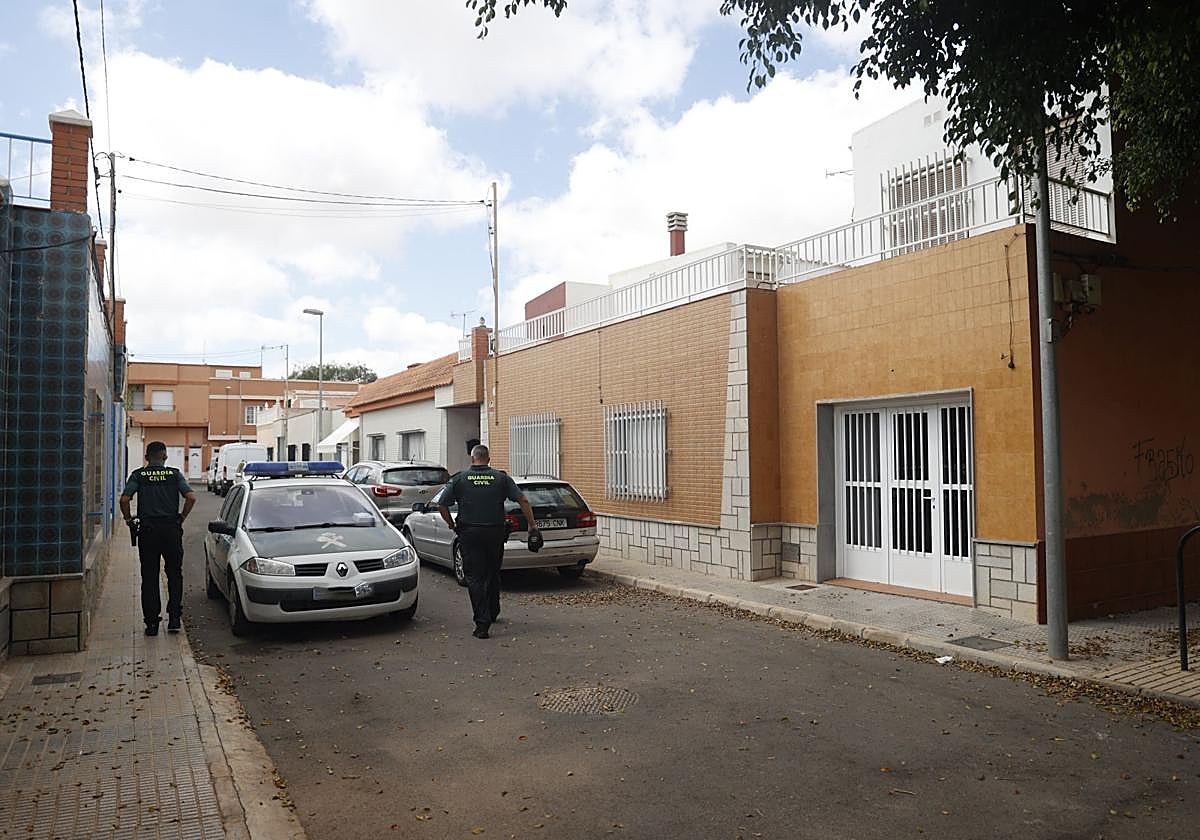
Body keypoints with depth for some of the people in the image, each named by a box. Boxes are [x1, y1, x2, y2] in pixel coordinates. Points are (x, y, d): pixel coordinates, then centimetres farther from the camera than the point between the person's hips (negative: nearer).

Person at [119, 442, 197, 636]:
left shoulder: (138, 475, 3)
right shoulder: (174, 474, 4)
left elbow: (124, 499, -10)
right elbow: (191, 497, -9)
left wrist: (128, 520, 5)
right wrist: (181, 518, 4)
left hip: (147, 530, 0)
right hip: (171, 529, 0)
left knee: (149, 577, 7)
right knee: (174, 574, 13)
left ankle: (152, 623, 7)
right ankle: (174, 618, 7)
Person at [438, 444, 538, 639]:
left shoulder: (459, 479, 0)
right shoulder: (501, 478, 2)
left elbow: (442, 506, 0)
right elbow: (523, 500, -4)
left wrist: (452, 525, 14)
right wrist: (532, 524, 1)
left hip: (469, 534, -2)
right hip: (495, 533, 2)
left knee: (474, 578, 1)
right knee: (493, 574, 20)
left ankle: (482, 623, -6)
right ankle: (492, 614, 34)